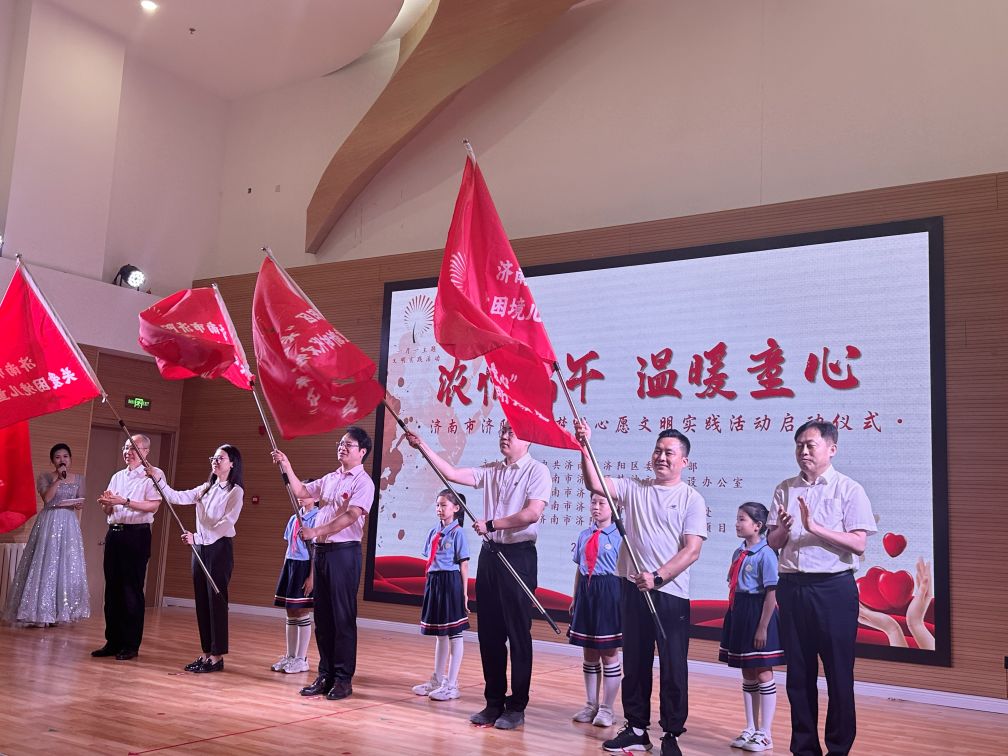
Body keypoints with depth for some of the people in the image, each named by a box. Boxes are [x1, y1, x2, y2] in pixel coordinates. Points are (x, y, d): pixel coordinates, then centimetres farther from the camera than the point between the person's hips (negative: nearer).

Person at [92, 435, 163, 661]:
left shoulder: (153, 474, -3)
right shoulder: (117, 476, 19)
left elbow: (153, 506, -15)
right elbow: (108, 512, 19)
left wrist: (124, 501, -20)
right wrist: (106, 503, -3)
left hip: (136, 535, -7)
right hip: (114, 533, 7)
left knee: (132, 591, -3)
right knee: (112, 589, 9)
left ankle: (131, 645, 5)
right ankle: (113, 641, 18)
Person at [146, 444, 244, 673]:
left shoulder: (235, 491, -6)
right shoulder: (205, 489, 15)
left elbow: (226, 523, -16)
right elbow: (177, 498, 9)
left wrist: (197, 536, -23)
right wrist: (158, 480, -2)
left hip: (220, 547, -7)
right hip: (200, 547, 7)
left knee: (216, 600, -5)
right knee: (201, 601, 8)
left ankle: (217, 656, 2)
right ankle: (206, 653, 16)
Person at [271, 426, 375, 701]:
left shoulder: (363, 482, -8)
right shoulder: (330, 479, 16)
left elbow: (349, 517, -18)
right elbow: (301, 492, 22)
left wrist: (315, 530, -22)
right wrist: (286, 467, 10)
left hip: (344, 552, -8)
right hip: (321, 550, 8)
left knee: (342, 617, -3)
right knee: (322, 616, 10)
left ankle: (343, 679, 5)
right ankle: (325, 675, 19)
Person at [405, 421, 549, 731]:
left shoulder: (537, 471, -6)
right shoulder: (490, 471, 12)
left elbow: (532, 513, -18)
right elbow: (452, 473, 5)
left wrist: (491, 524, -16)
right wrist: (424, 447, -1)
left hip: (519, 555, -6)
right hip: (490, 553, 6)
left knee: (518, 632, 0)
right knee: (489, 631, 10)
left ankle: (516, 707, 10)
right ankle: (494, 702, 21)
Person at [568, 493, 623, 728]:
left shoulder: (619, 536, -8)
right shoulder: (584, 535, 9)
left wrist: (623, 600, -13)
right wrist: (574, 598, 14)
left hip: (609, 593, -6)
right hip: (586, 592, 6)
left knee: (609, 654, 3)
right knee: (589, 653, 13)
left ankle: (607, 709, 13)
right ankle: (591, 705, 24)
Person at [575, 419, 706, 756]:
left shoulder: (691, 499, -2)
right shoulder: (634, 488, 8)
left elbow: (691, 551, -10)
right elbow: (595, 485, -4)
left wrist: (657, 577, -18)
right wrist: (585, 449, -16)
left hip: (671, 593, -3)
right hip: (633, 589, 4)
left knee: (673, 669, 4)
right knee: (634, 664, 13)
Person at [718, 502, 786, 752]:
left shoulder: (765, 554, -14)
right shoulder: (738, 553, 10)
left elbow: (772, 593, -17)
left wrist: (763, 627, -19)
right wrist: (732, 617, 10)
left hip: (758, 615, -8)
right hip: (738, 614, 8)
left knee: (763, 675, 2)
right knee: (747, 675, 15)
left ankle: (765, 735, 12)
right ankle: (750, 729, 26)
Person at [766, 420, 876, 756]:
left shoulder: (849, 489, -3)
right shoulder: (785, 490, 10)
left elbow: (858, 543, -12)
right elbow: (772, 542, 9)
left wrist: (815, 527, -21)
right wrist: (783, 528, -13)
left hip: (833, 588, -4)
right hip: (792, 587, 4)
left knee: (839, 672, 3)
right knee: (798, 672, 11)